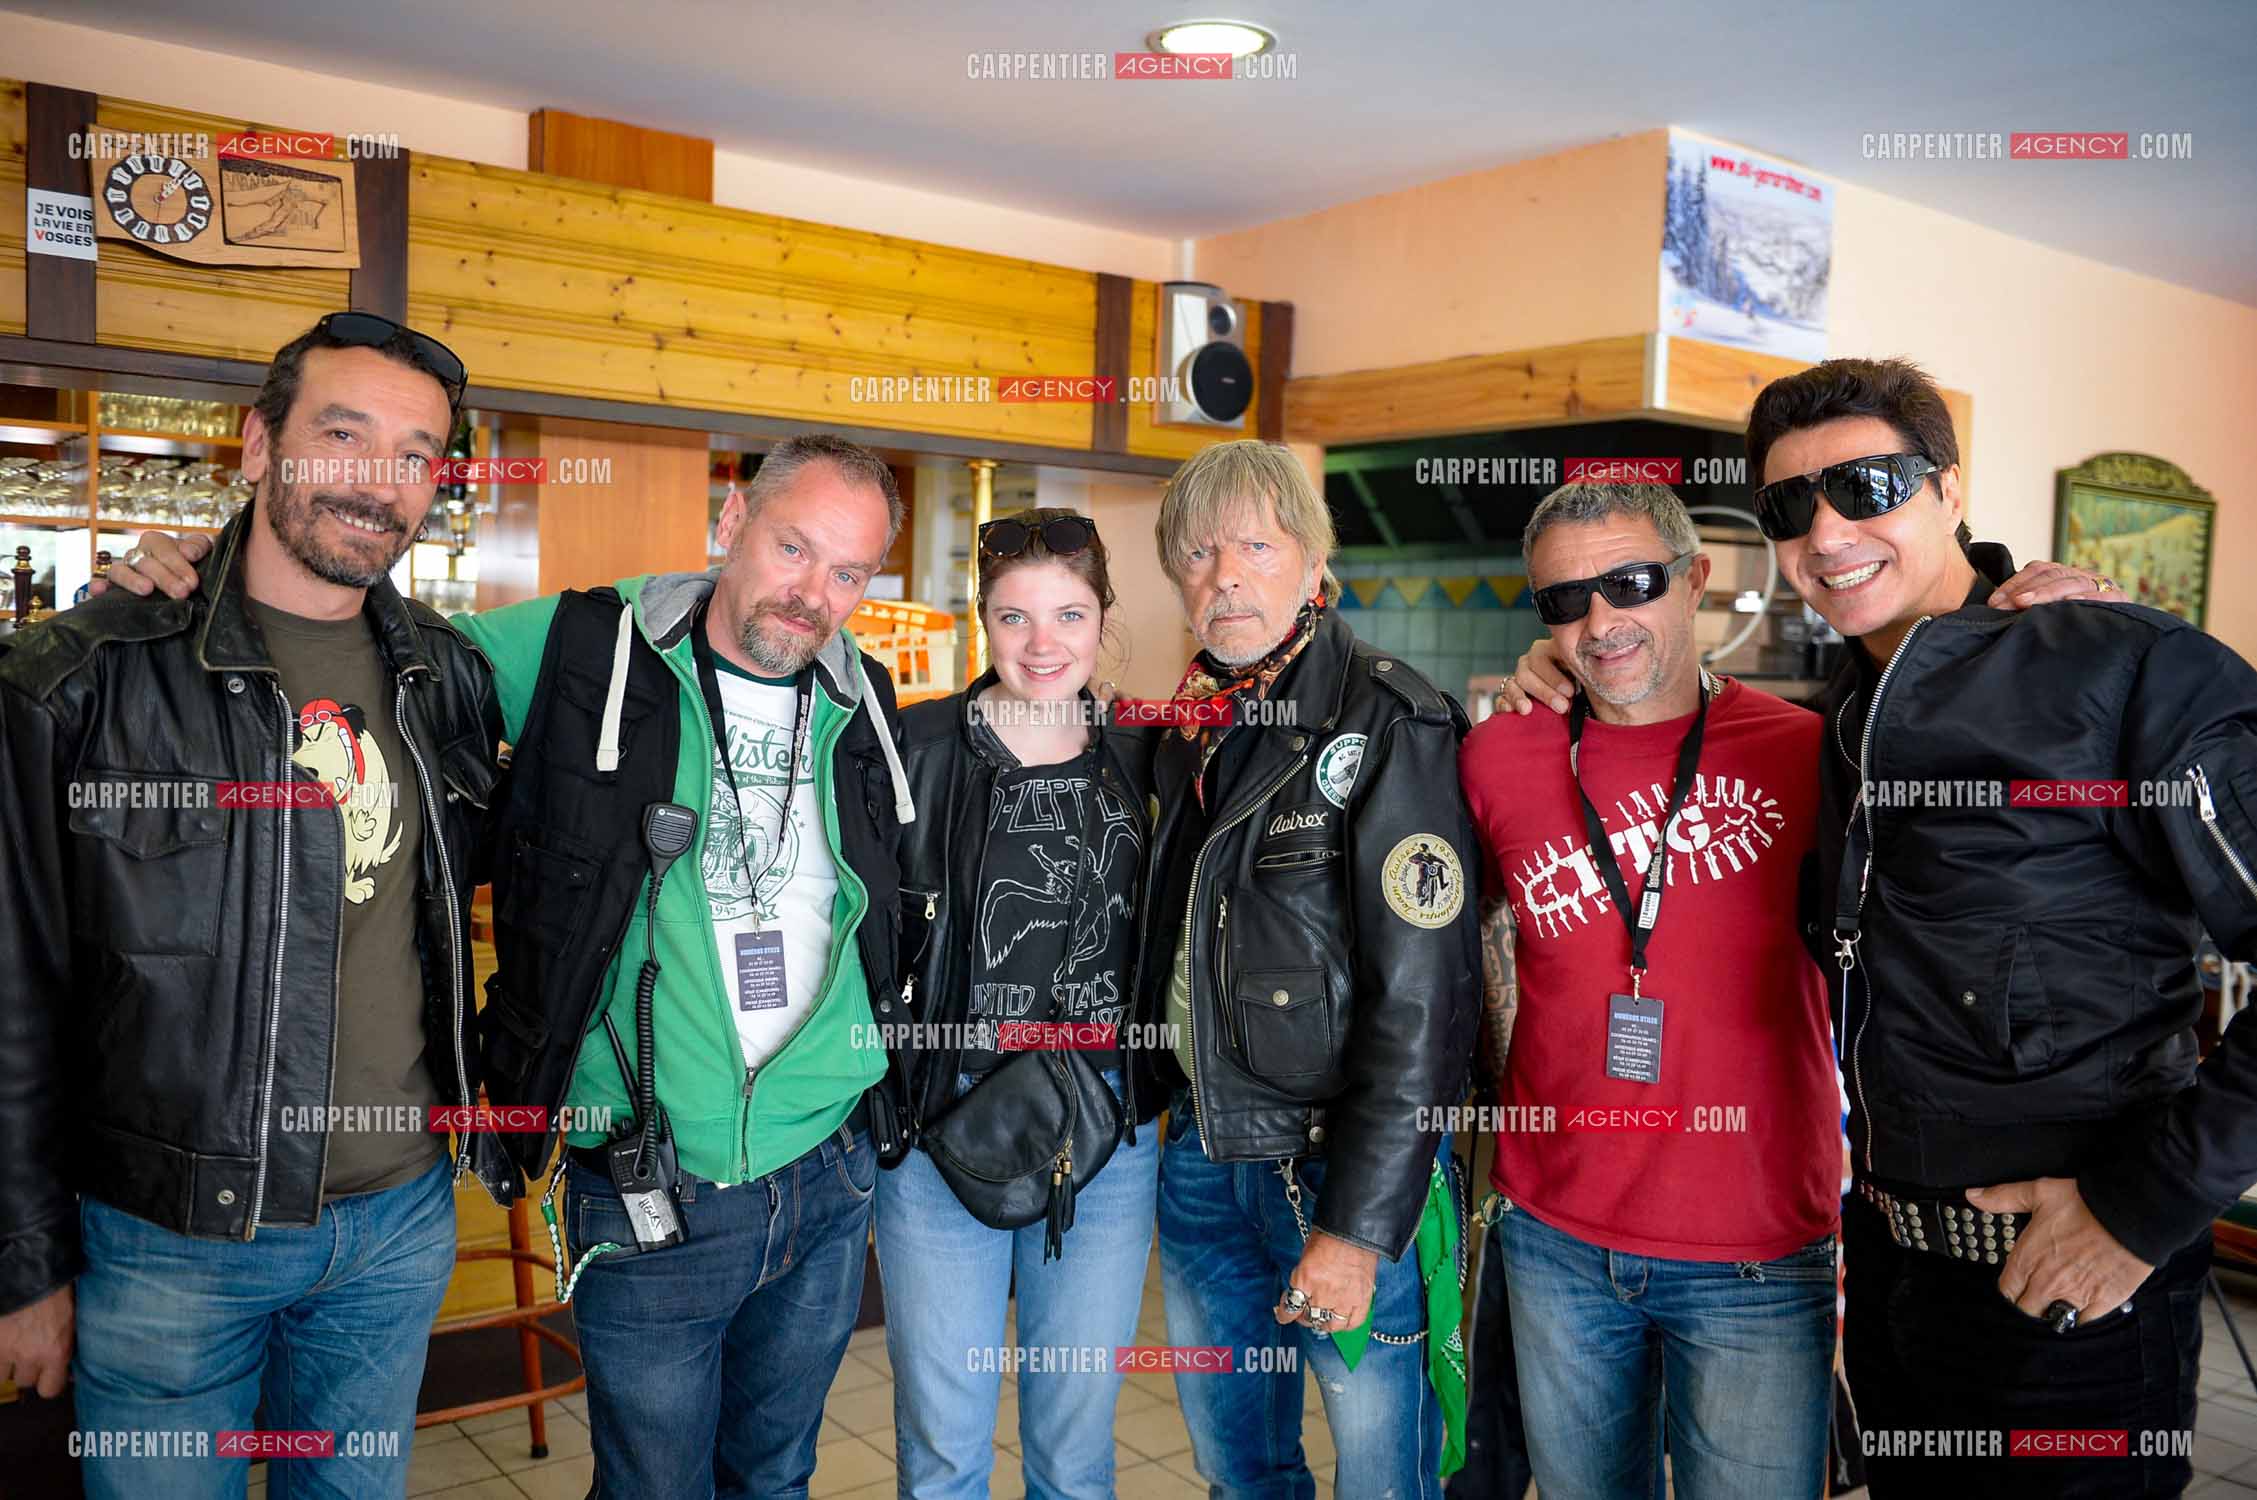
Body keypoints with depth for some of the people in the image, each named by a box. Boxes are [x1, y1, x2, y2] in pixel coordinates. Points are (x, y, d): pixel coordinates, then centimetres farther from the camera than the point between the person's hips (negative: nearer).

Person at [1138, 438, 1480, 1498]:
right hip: (1202, 1153, 6)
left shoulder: (1386, 725, -15)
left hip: (1347, 1166, -6)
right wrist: (1162, 1110, 10)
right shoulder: (1186, 729, 8)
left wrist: (1357, 1223, -20)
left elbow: (1422, 998, -19)